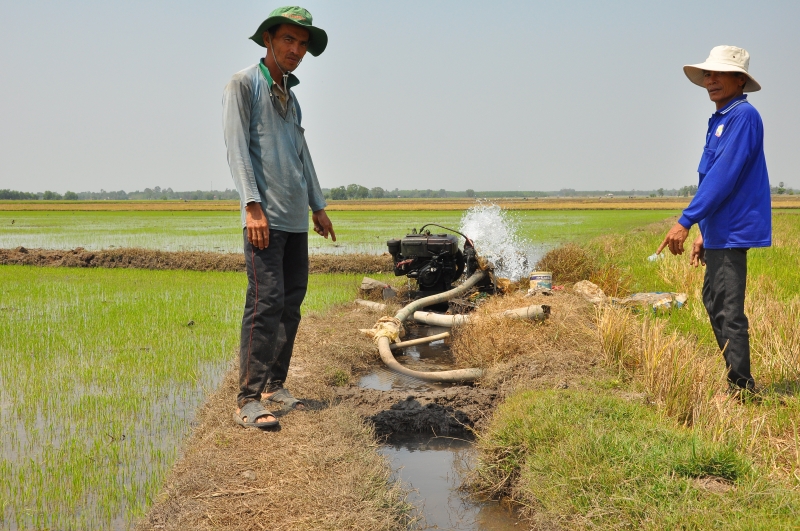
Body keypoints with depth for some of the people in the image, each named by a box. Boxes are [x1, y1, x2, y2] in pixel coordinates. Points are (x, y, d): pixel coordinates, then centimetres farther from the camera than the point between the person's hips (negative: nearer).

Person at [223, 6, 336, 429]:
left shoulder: (290, 95, 21)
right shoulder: (244, 84, 0)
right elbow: (237, 147, -9)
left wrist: (318, 206, 21)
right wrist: (252, 206, -19)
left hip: (296, 219, 8)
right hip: (265, 215, -8)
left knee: (292, 301, 8)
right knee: (266, 300, -15)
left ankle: (274, 385, 16)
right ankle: (248, 399, -13)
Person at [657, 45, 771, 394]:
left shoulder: (743, 116, -14)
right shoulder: (720, 120, 16)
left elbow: (723, 178, -22)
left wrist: (686, 222, -22)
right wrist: (704, 234, 20)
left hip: (733, 233, -10)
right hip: (719, 232, 10)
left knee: (728, 312, -8)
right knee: (714, 302, 16)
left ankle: (741, 388, 0)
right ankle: (737, 380, 25)